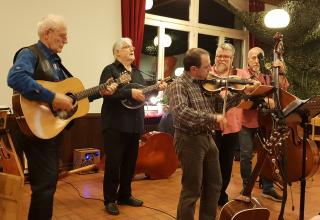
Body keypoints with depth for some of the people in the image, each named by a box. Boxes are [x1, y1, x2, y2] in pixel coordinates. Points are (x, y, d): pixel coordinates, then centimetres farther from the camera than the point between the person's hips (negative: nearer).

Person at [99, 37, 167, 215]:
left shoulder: (137, 72, 18)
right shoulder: (110, 70, -5)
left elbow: (144, 93, 19)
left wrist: (157, 88, 3)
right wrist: (130, 92, -25)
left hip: (135, 124, 7)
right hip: (115, 124, -7)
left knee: (130, 162, 13)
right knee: (113, 163, -2)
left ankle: (125, 195, 28)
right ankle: (110, 200, 11)